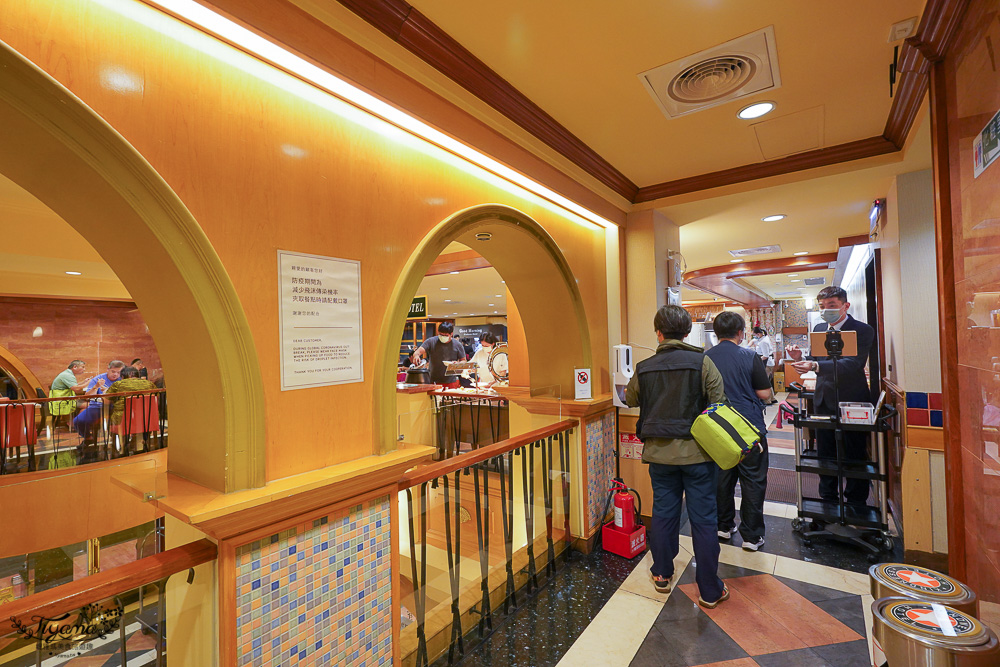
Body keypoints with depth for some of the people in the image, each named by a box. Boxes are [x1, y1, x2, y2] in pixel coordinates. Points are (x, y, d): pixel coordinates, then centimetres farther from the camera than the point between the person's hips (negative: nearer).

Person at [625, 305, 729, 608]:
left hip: (659, 452, 2)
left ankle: (662, 575, 32)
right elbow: (719, 406, -8)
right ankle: (710, 591, 21)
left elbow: (630, 400, 14)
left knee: (663, 513, 16)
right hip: (697, 451, -2)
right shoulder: (702, 362, -10)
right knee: (703, 519, 9)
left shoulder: (643, 368, -3)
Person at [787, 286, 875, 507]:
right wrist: (800, 359, -9)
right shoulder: (818, 329, 7)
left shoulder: (862, 330, -12)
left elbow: (852, 364, -26)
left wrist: (815, 366, -39)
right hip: (824, 400, 6)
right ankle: (828, 500, 30)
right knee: (825, 453, 15)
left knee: (855, 455, 6)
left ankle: (856, 504, 23)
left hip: (851, 401, -6)